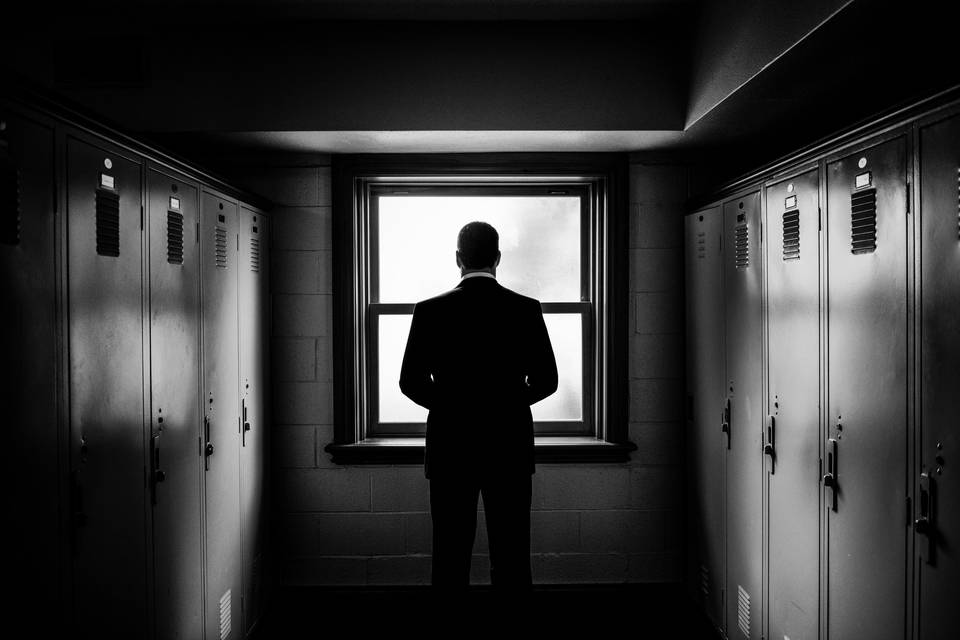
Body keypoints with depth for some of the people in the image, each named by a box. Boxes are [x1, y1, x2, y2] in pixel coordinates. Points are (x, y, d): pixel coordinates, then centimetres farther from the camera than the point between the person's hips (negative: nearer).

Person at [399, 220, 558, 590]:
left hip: (450, 448, 0)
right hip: (510, 448, 1)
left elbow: (411, 382, -1)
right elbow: (545, 381, 1)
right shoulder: (526, 310, -3)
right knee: (512, 560, 7)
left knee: (450, 560, 7)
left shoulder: (430, 311, -5)